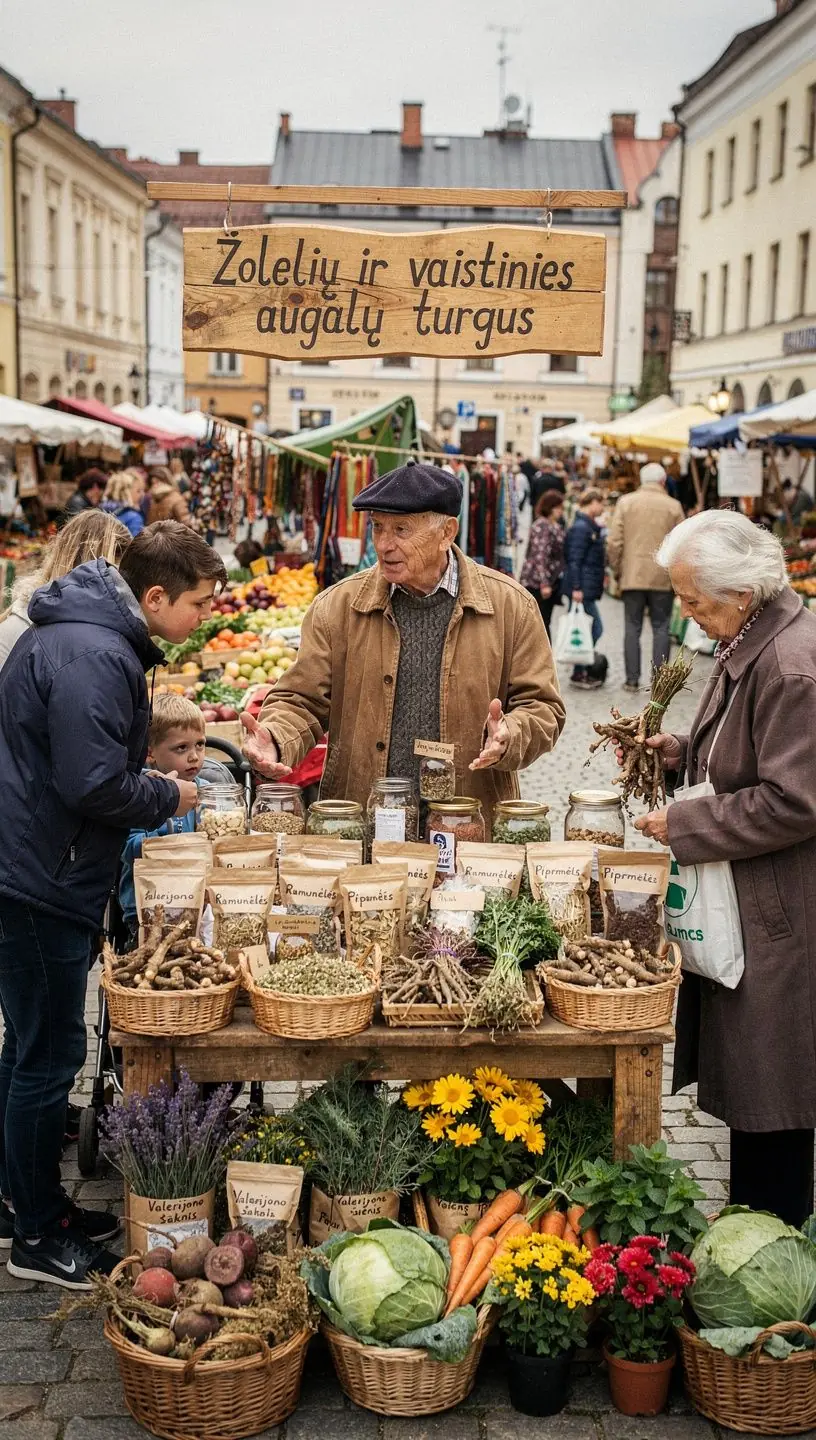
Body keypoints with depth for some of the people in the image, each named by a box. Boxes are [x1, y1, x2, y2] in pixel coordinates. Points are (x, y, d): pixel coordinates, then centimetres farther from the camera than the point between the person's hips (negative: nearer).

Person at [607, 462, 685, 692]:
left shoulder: (625, 502, 2)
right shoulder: (673, 506, 0)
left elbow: (614, 542, -1)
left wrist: (616, 570, 10)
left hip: (632, 576, 1)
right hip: (663, 578, -1)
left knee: (633, 628, 6)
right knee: (661, 628, 6)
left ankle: (632, 679, 5)